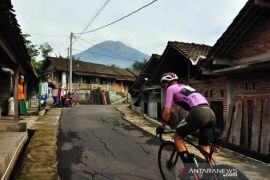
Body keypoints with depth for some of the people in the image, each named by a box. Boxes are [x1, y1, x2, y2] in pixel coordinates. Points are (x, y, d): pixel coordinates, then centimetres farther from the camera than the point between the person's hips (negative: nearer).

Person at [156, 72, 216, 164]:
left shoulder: (170, 88, 12)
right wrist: (188, 126, 48)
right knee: (205, 147, 19)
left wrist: (162, 127, 19)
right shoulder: (185, 87, 35)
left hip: (198, 113, -8)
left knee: (177, 136, 12)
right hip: (211, 114, 8)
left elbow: (167, 111, 4)